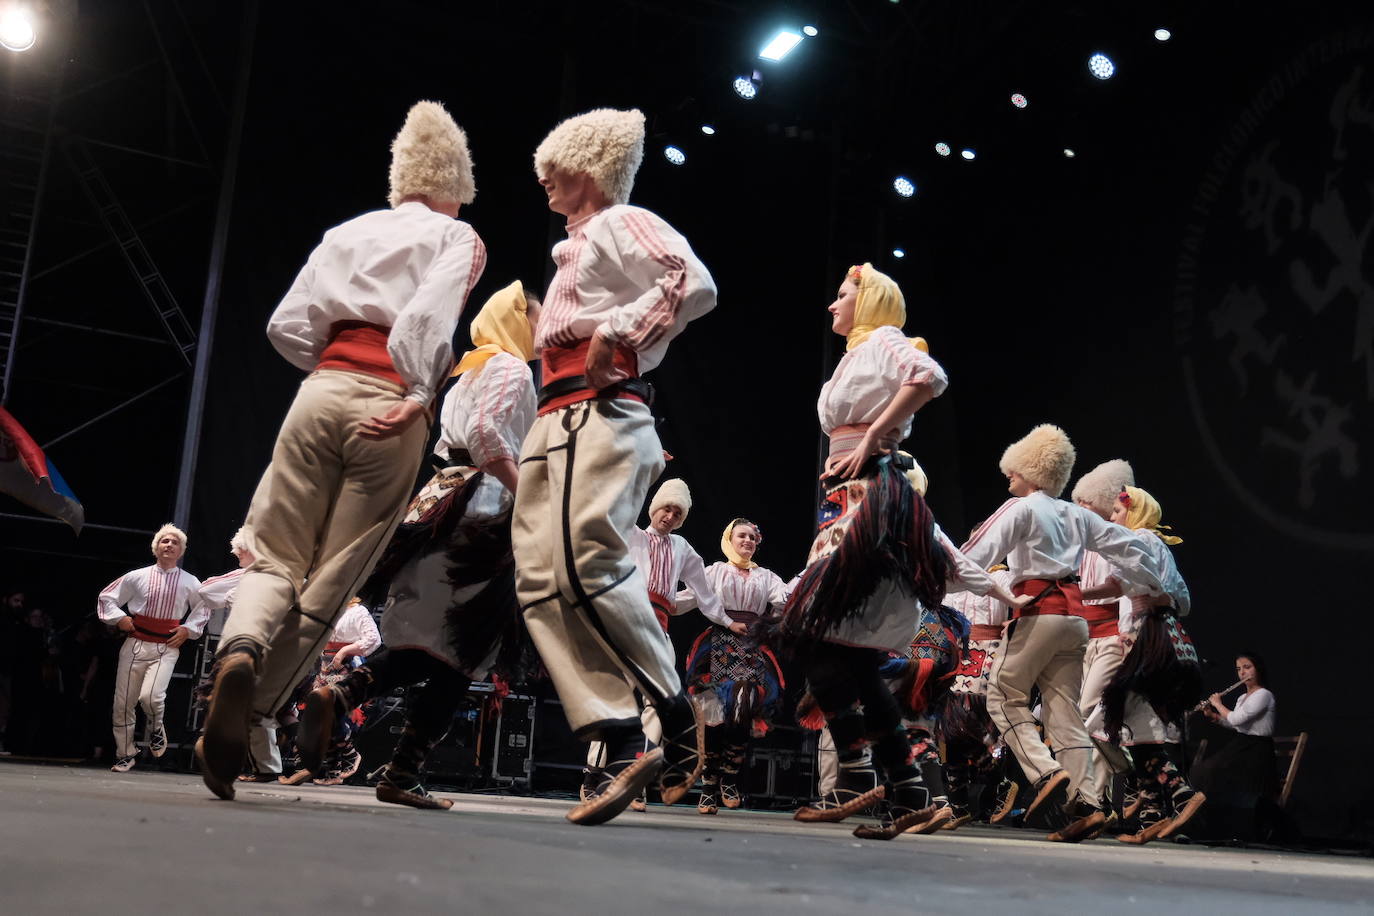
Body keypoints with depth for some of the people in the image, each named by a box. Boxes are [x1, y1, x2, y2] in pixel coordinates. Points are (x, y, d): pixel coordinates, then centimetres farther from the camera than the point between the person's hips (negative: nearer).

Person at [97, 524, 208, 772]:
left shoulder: (190, 582, 6)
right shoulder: (137, 577, 6)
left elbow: (203, 610, 19)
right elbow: (106, 597, 14)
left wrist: (188, 629, 5)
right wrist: (119, 618, -1)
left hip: (166, 649, -2)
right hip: (135, 645, 2)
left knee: (151, 696, -22)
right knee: (123, 703, 3)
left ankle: (156, 728, 12)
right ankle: (125, 754, 20)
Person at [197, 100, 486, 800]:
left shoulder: (349, 232, 20)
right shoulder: (457, 238, 8)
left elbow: (287, 327, 11)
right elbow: (428, 318, -13)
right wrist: (418, 395, -10)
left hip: (320, 394, 3)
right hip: (390, 408, -3)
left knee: (277, 555, 8)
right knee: (332, 579, 4)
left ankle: (241, 650, -23)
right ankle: (249, 713, -4)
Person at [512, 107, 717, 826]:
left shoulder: (619, 223, 3)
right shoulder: (574, 248, 30)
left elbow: (694, 284, -16)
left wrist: (616, 334, -15)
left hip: (598, 413, -9)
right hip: (553, 423, 9)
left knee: (585, 565, -23)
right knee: (540, 579, -5)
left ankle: (676, 717, -9)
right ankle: (623, 748, -10)